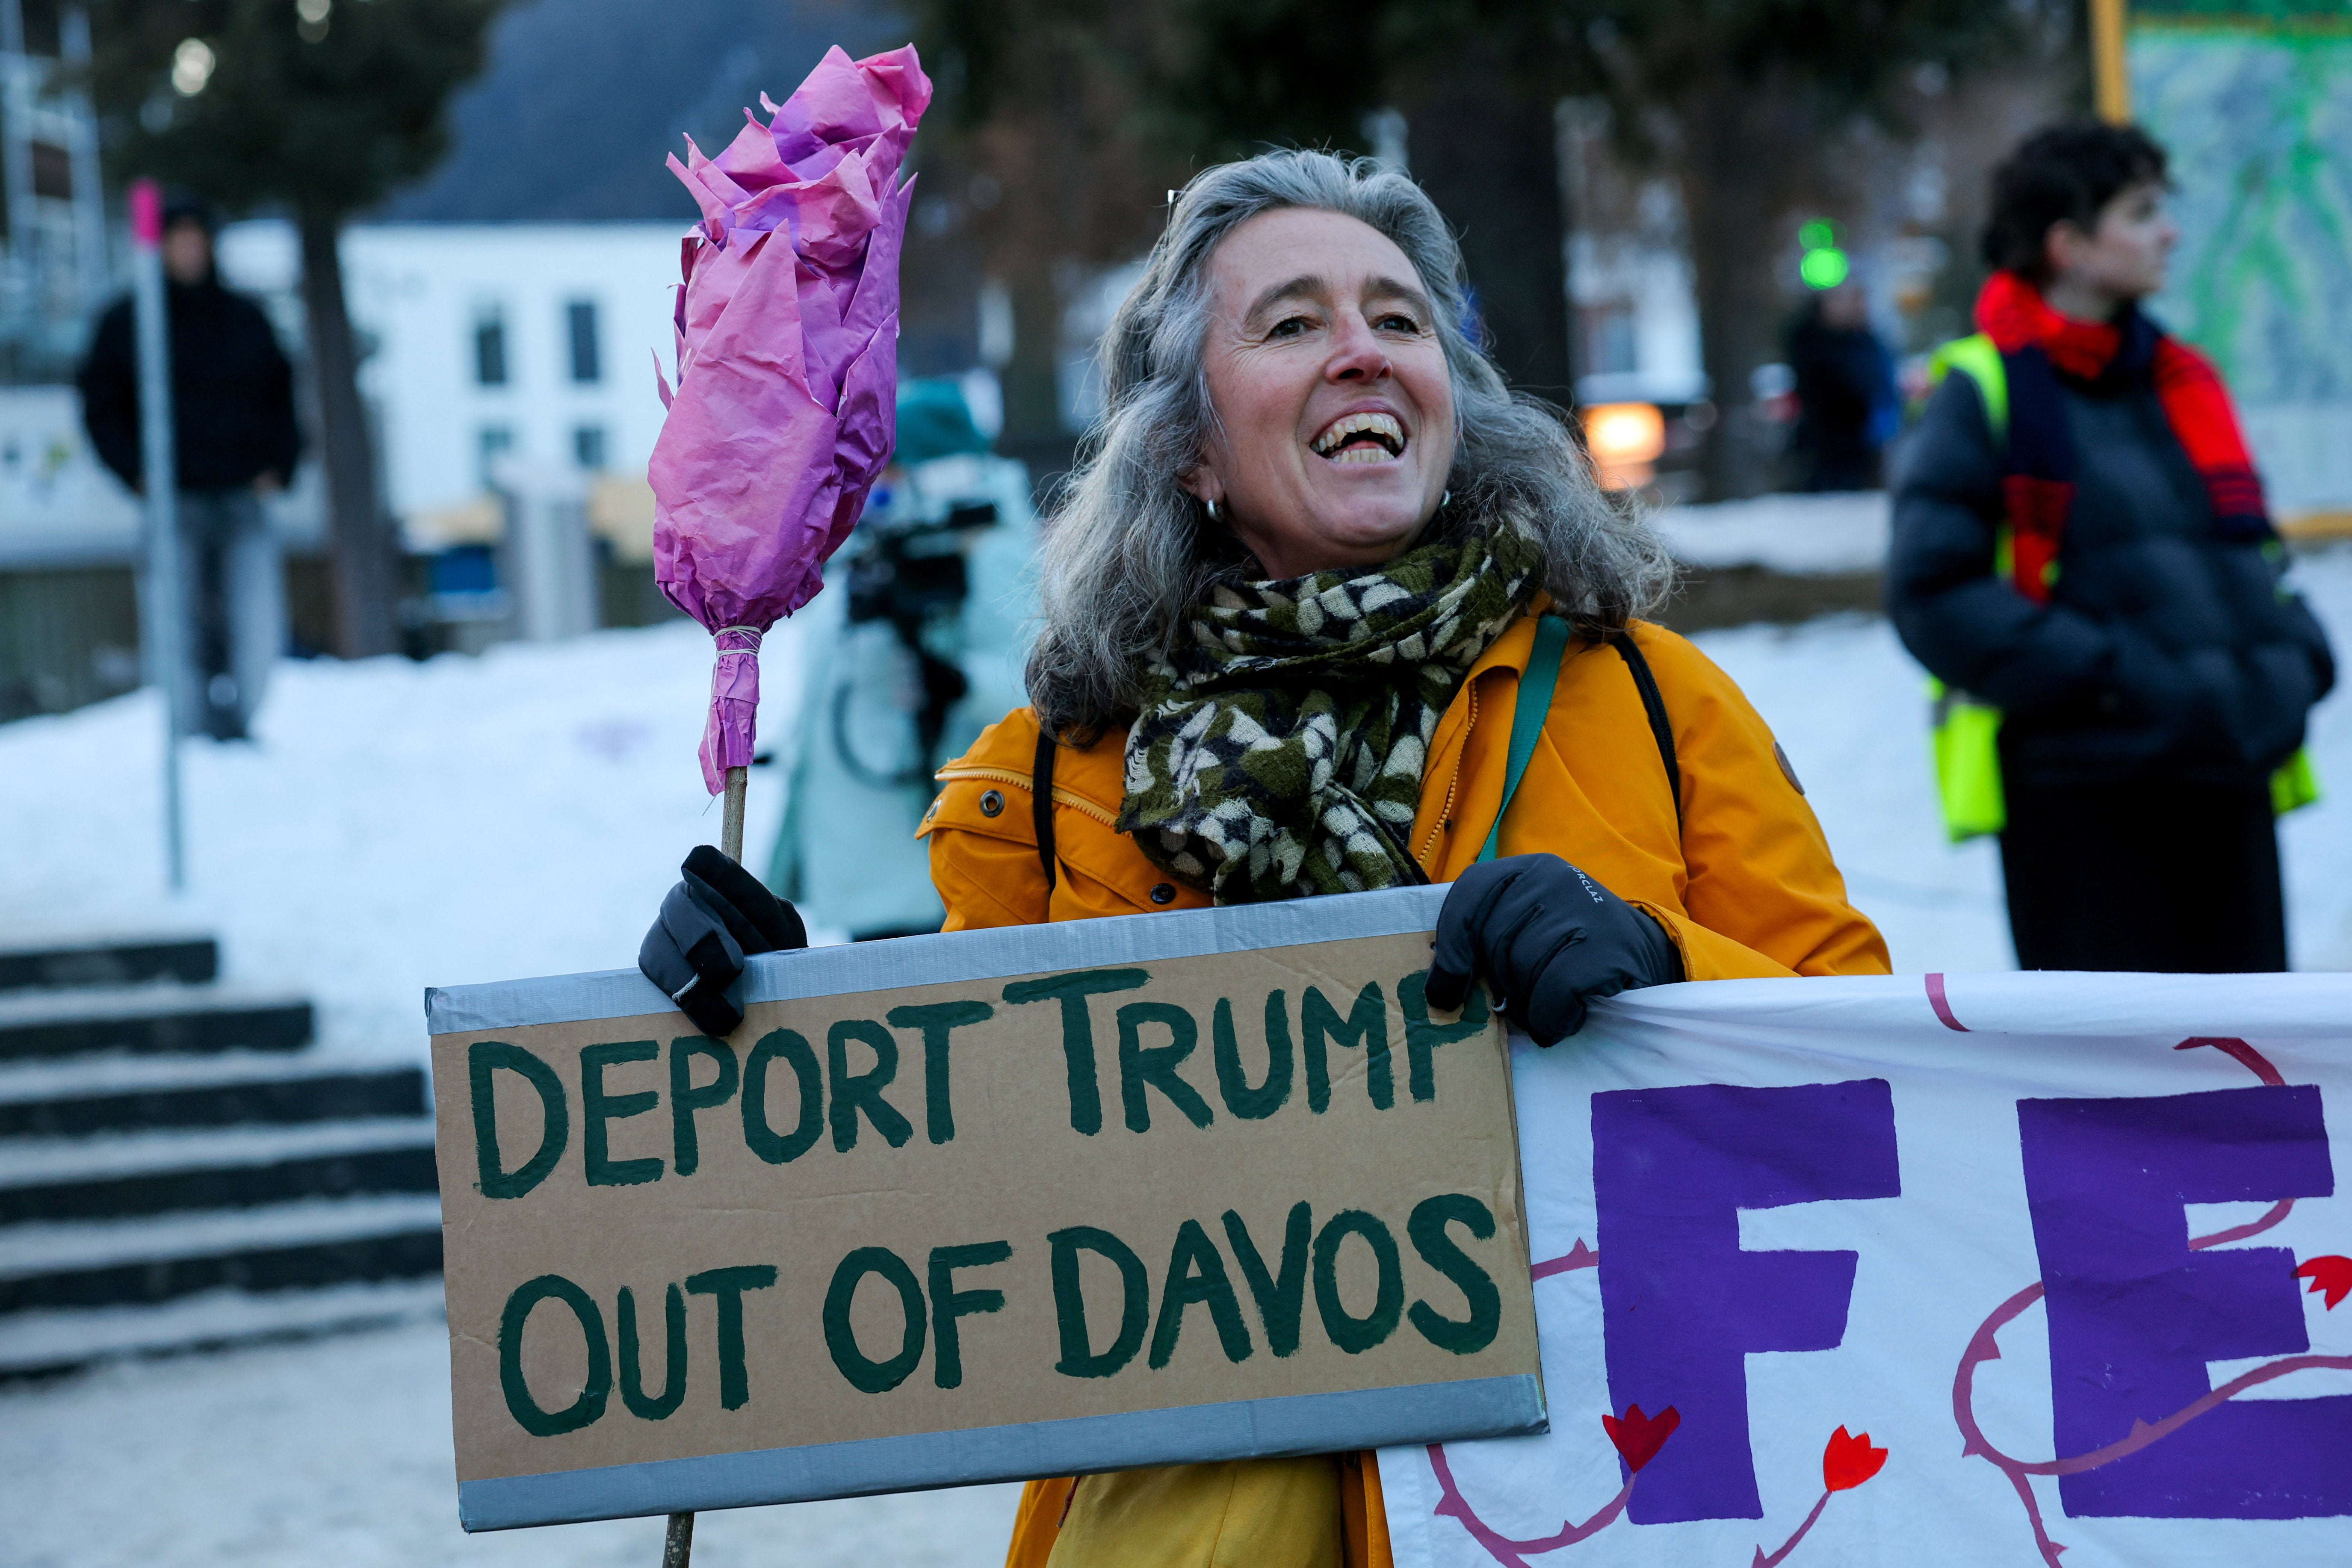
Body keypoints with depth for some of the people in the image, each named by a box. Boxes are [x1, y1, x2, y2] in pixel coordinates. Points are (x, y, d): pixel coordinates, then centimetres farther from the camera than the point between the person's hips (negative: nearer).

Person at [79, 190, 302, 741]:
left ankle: (240, 721, 4)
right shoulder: (125, 323, 7)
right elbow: (100, 408, 9)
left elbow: (282, 396, 19)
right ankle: (198, 733, 1)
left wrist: (277, 467, 4)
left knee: (260, 624, -10)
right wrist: (137, 473, -6)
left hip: (243, 496, 2)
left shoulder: (245, 318, 13)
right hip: (175, 504, -2)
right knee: (190, 632, -6)